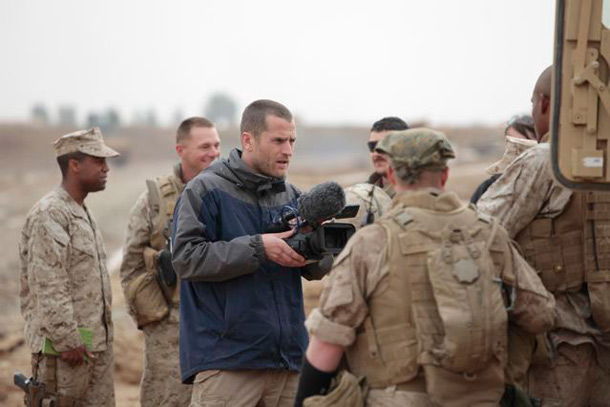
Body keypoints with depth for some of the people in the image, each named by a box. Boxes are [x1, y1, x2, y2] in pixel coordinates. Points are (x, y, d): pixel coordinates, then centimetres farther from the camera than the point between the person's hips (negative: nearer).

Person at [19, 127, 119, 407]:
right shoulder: (49, 214, -13)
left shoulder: (83, 214, 18)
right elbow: (47, 286, -20)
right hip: (64, 348, -9)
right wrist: (68, 340, -22)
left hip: (96, 345, 9)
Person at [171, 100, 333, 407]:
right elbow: (186, 257, -14)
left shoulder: (291, 196, 14)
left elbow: (317, 270, 15)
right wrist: (257, 248, -18)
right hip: (225, 358, -6)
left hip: (288, 358, 6)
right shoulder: (205, 190, -3)